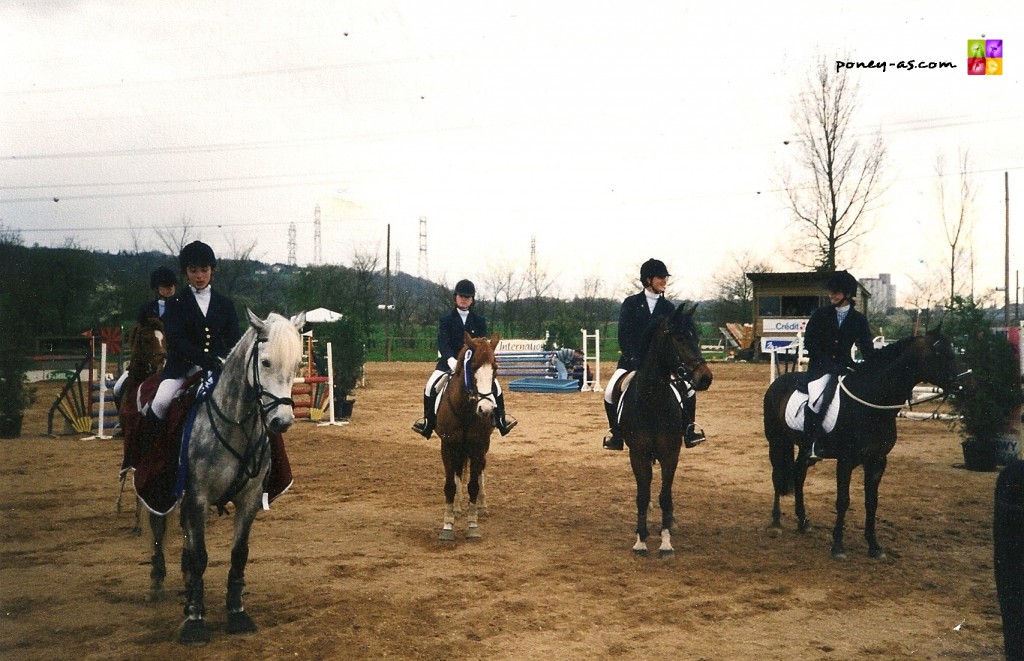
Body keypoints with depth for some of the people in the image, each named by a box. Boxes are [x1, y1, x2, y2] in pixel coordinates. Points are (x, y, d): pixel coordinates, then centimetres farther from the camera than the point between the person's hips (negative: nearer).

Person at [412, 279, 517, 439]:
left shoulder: (479, 321, 7)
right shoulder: (446, 320, 1)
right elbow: (443, 342, -13)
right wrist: (451, 359, -32)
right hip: (449, 361, -1)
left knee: (495, 385, -15)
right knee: (431, 386, -21)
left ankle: (501, 420, 3)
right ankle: (427, 421, -3)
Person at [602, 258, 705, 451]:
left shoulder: (668, 307, 7)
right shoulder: (631, 303, 1)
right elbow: (623, 334, -5)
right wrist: (633, 358, -17)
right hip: (632, 360, -2)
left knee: (689, 388, -13)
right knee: (610, 392, -21)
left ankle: (689, 428, 6)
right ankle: (615, 431, -1)